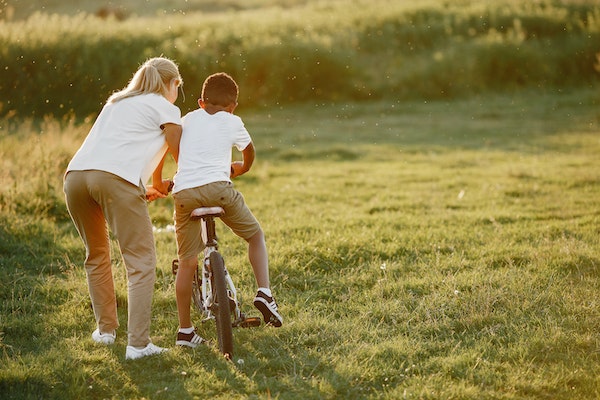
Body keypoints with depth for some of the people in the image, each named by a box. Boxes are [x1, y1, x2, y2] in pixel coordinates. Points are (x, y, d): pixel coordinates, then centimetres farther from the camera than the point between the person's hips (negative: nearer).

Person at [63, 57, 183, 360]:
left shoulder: (117, 102, 35)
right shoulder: (165, 108, 15)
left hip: (75, 175, 7)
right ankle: (138, 343, -9)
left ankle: (105, 329, 30)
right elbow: (181, 158, 18)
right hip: (115, 179, -7)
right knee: (141, 263, -2)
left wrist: (156, 186, 55)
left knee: (96, 256, 24)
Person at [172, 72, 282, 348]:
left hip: (184, 192, 2)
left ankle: (185, 330, 12)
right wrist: (241, 169, 55)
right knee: (256, 235, 19)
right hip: (218, 187, -2)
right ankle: (264, 292, 4)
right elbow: (249, 151, 33)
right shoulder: (232, 122, 17)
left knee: (187, 262, 9)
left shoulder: (188, 119, 23)